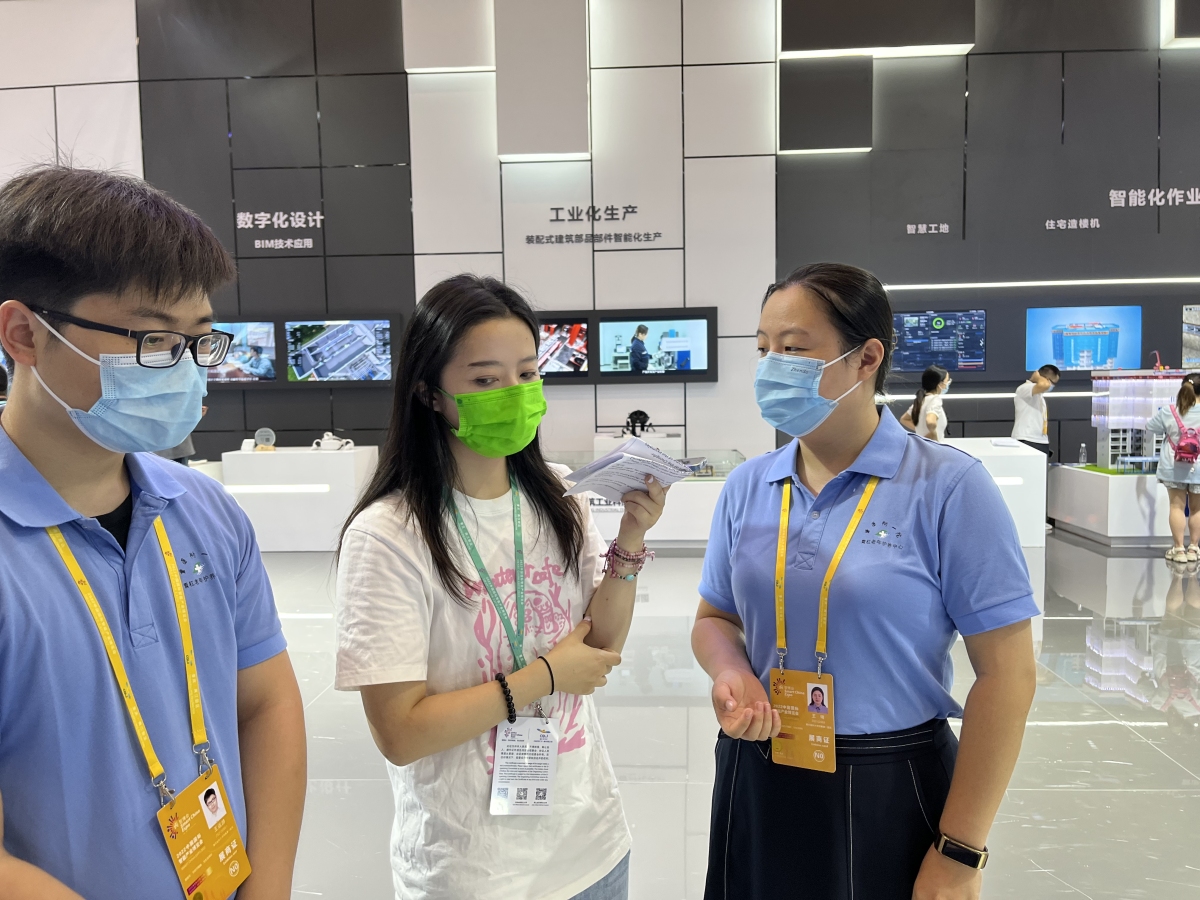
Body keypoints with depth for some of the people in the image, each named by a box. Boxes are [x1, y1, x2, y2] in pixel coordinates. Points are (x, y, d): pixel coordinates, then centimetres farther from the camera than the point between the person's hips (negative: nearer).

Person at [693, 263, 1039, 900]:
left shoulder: (949, 487, -13)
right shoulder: (746, 487, 0)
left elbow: (1006, 674, -12)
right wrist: (730, 673, -12)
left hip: (891, 795, -3)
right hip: (755, 783, 4)